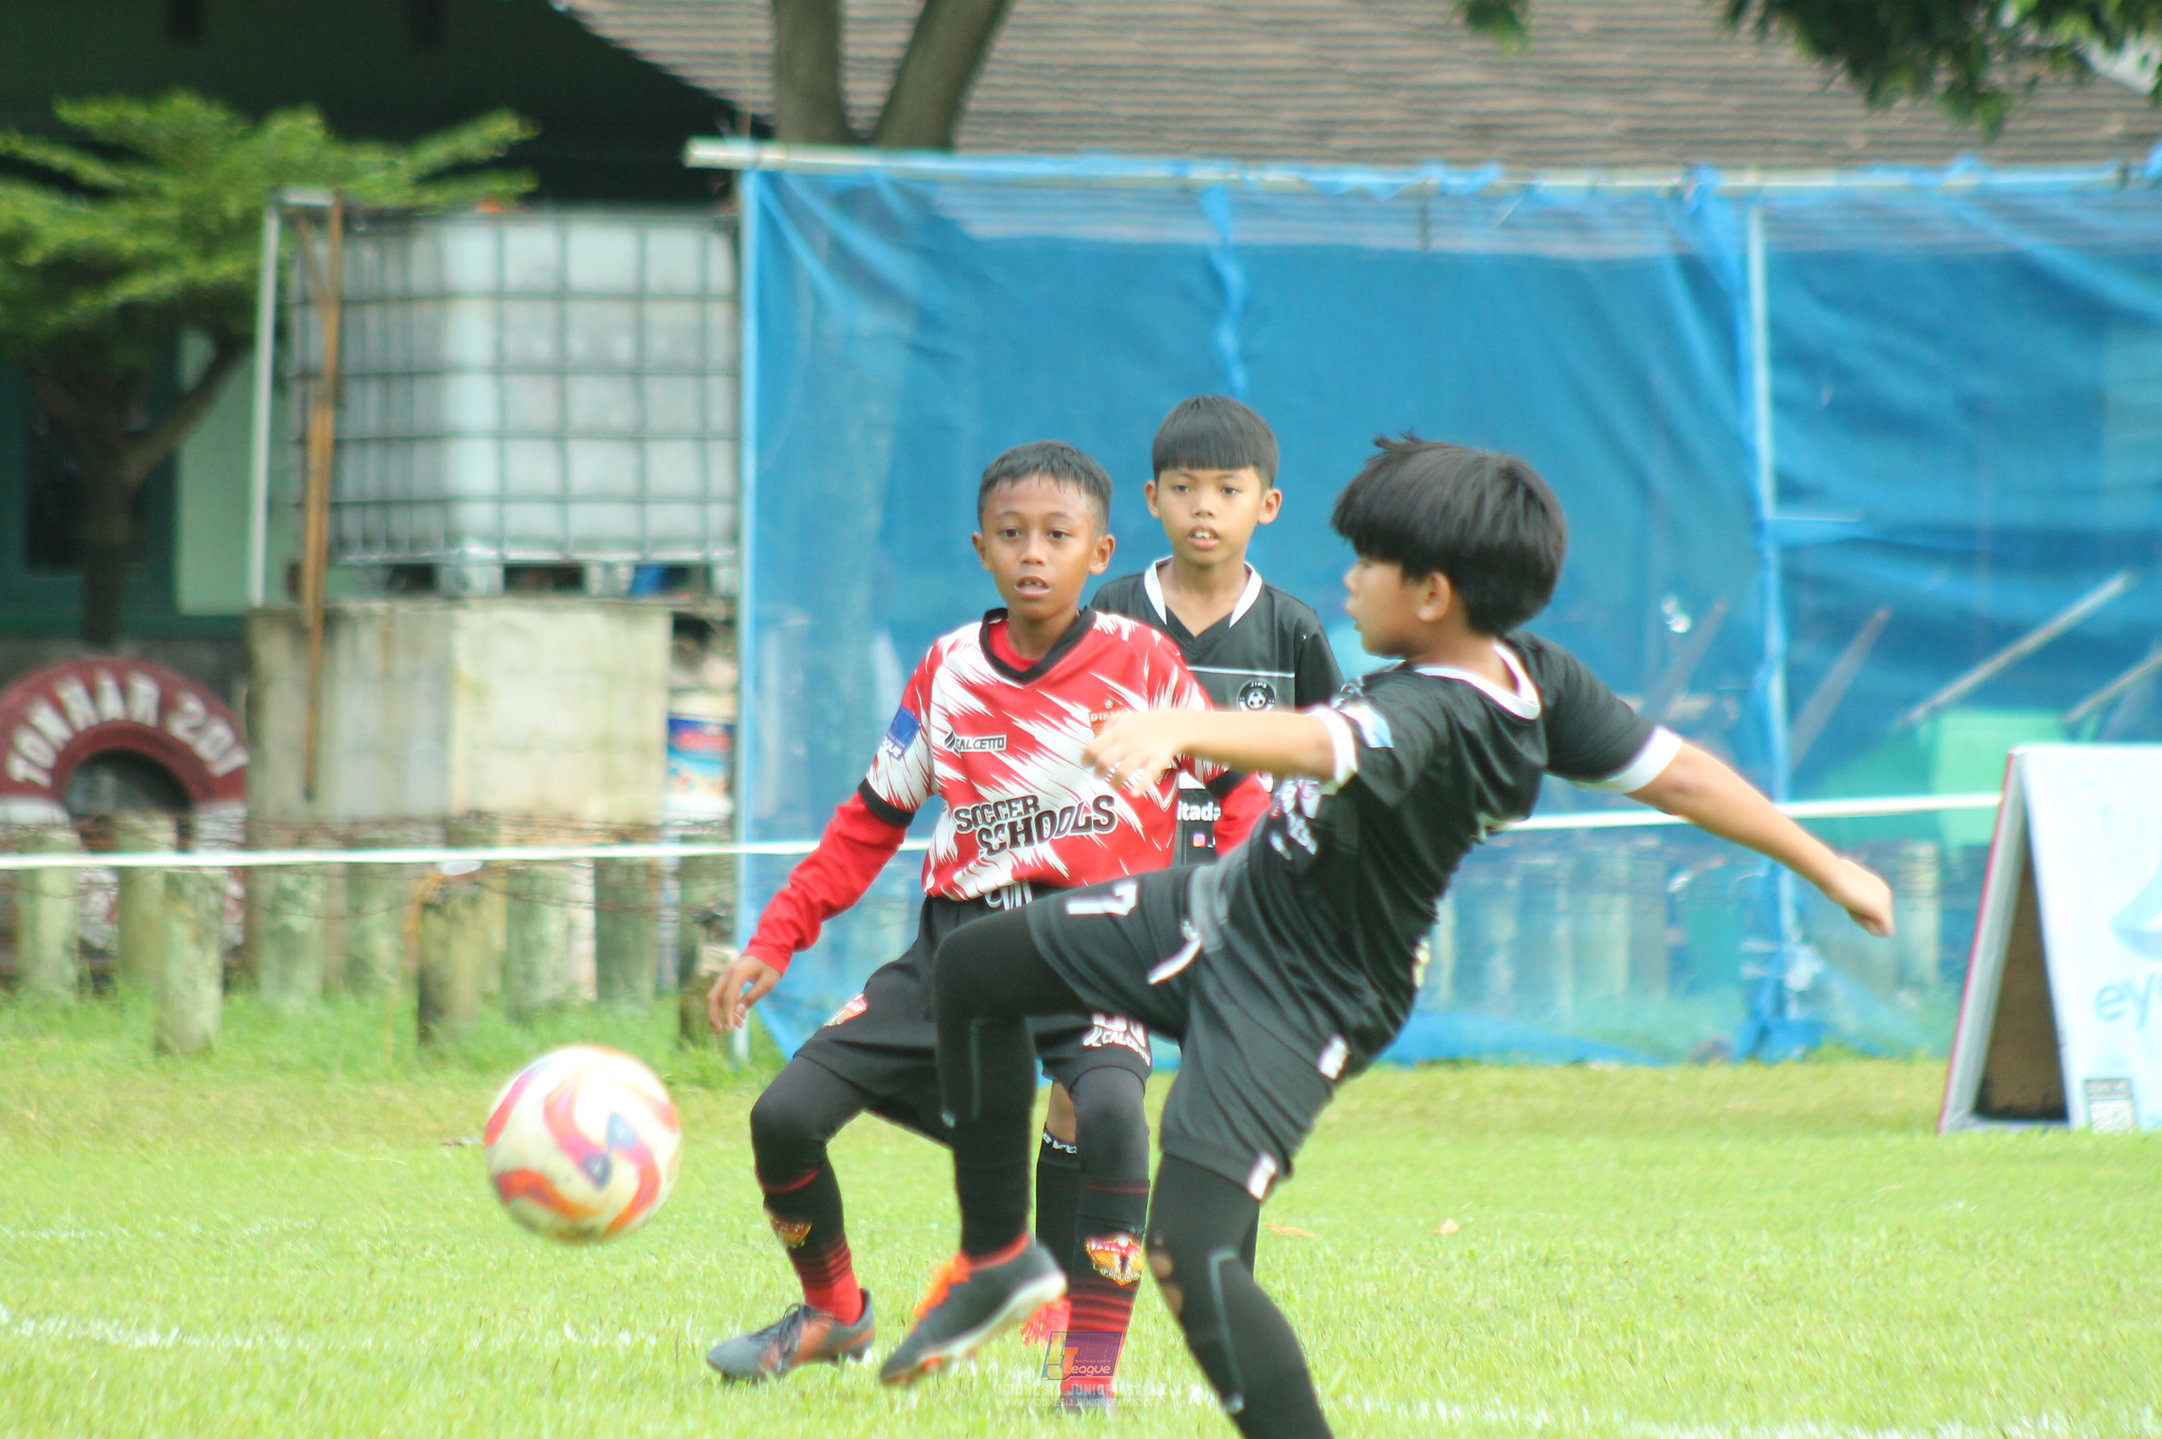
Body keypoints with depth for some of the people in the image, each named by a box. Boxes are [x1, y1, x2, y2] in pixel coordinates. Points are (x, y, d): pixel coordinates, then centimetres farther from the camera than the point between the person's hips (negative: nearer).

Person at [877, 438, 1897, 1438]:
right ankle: (997, 1257, 28)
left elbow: (1323, 744, -56)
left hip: (1292, 1012, -10)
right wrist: (1831, 871, 5)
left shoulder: (1429, 715, -35)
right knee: (969, 971, 17)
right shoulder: (1535, 678, -9)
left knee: (1189, 1256, -18)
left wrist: (1179, 729, -74)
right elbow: (1678, 774, -4)